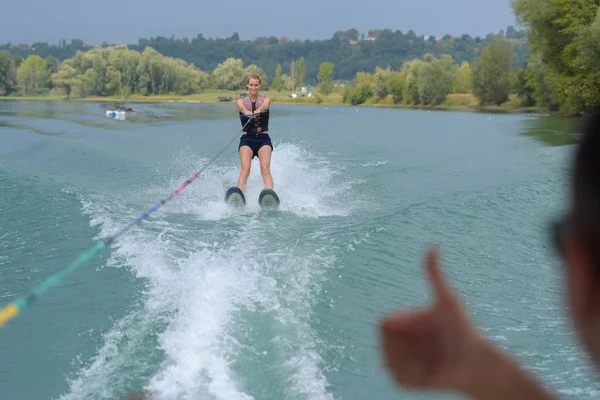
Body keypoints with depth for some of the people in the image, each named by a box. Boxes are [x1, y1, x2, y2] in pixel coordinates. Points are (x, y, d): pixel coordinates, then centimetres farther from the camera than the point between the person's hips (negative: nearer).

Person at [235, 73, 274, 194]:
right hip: (247, 138, 0)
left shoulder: (266, 99, 8)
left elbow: (264, 106, -17)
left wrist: (258, 110, -42)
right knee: (245, 169, -22)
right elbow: (243, 109, -15)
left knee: (265, 169, -22)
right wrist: (249, 114, -40)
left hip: (263, 138, 0)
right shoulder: (241, 101, 9)